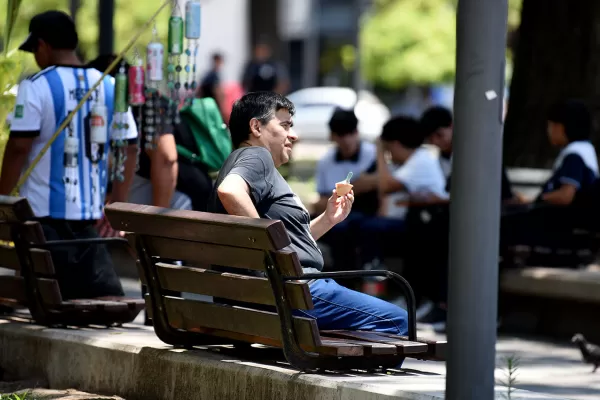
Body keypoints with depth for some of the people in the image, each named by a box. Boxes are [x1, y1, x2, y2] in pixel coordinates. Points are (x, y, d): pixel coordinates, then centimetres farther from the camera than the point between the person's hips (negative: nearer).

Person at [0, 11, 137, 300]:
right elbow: (129, 149, 8)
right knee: (104, 295, 5)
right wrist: (115, 208, 12)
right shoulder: (110, 87, 8)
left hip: (45, 213, -5)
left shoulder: (36, 87, -8)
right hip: (91, 213, 5)